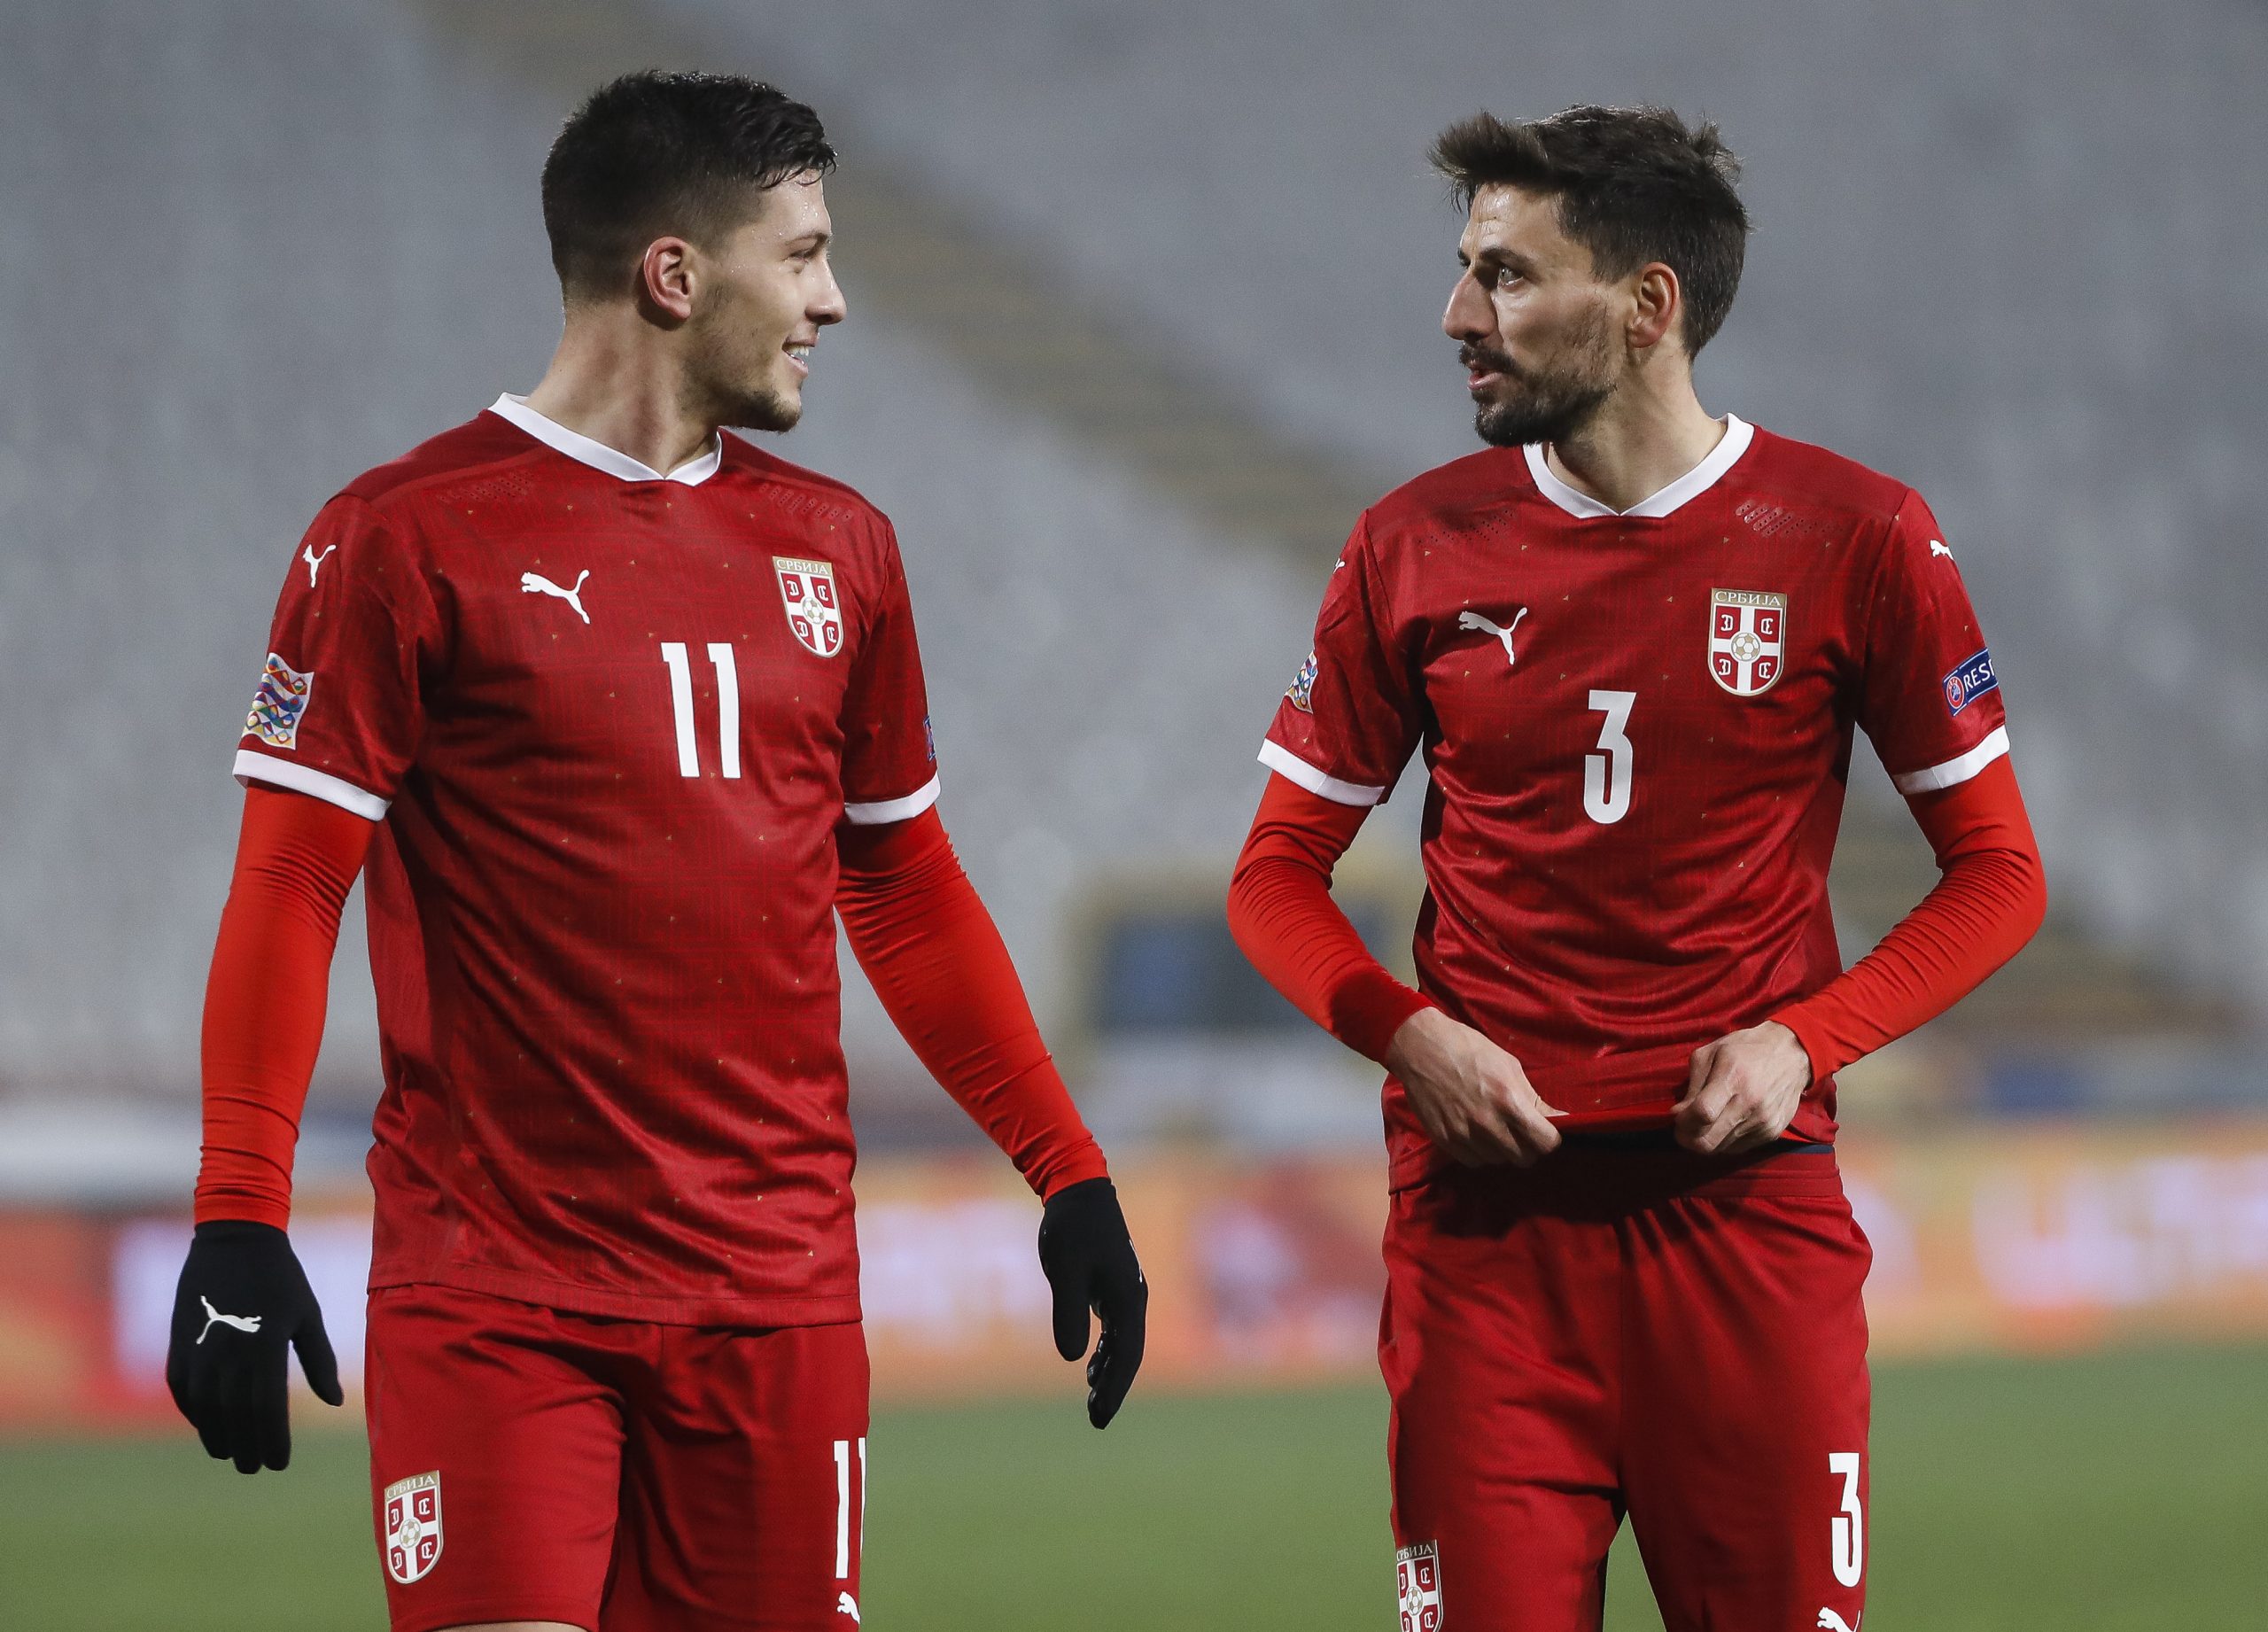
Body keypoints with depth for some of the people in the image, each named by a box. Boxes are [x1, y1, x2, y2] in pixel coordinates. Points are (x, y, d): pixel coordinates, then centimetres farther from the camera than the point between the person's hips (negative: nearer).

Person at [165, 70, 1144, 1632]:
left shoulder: (835, 548, 14)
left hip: (776, 1295, 5)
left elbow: (909, 898, 21)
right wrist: (239, 1222, -15)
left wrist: (1069, 1175, 17)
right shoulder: (409, 539, -3)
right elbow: (290, 893, -6)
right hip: (492, 1300, -5)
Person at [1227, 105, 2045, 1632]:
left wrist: (1804, 1040, -9)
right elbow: (1280, 874, 12)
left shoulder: (1855, 539, 1)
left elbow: (1996, 870, 6)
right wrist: (1409, 1034, -7)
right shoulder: (1418, 548, 6)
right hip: (1486, 1208, 1)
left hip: (1749, 1205, -1)